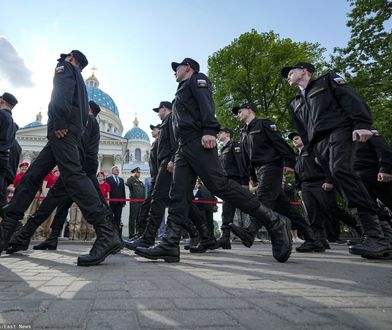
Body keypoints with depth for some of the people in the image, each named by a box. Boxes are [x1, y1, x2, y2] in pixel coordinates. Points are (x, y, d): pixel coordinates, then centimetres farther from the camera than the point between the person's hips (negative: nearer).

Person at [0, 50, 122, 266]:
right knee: (31, 177, 8)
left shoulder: (65, 66, 11)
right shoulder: (79, 80, 35)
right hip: (71, 132, 10)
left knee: (72, 175, -25)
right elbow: (84, 114, 28)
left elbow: (62, 94, -11)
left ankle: (107, 234, -35)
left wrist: (60, 123, -17)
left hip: (62, 129, -10)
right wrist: (77, 131, 16)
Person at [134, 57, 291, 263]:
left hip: (199, 141, -9)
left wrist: (209, 130, -25)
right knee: (178, 196, -3)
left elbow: (206, 103, -7)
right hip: (184, 147, 9)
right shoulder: (182, 92, 37)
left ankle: (274, 222, -13)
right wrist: (176, 158, 22)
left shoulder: (197, 79, 13)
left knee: (220, 185, -19)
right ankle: (169, 245, -6)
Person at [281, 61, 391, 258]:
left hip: (339, 131, -5)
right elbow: (303, 133, 25)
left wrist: (362, 124, -16)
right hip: (318, 144, 6)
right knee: (340, 181, -7)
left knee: (340, 170, -29)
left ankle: (375, 236, -32)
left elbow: (352, 100, 1)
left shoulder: (327, 80, 16)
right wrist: (313, 153, 15)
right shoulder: (295, 104, 30)